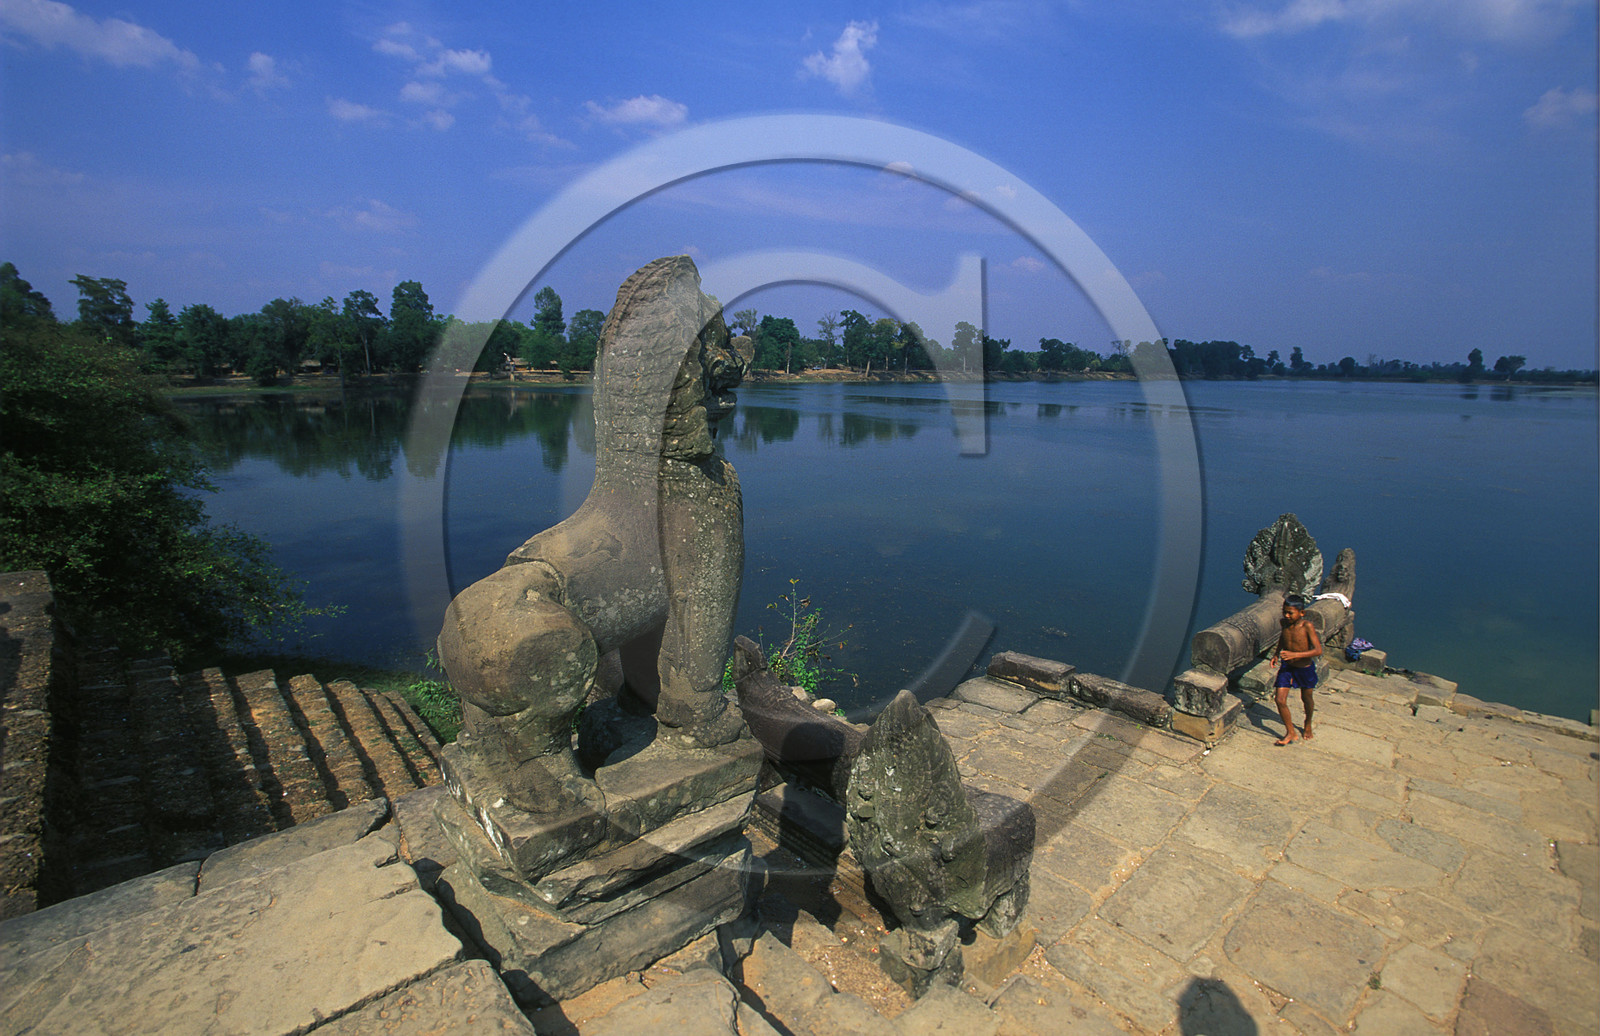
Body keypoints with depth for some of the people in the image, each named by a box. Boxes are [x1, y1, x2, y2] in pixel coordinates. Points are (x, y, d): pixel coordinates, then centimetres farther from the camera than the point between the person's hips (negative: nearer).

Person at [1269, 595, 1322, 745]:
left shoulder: (1307, 626, -23)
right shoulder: (1285, 622, -8)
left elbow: (1318, 651, -28)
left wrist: (1294, 655, -37)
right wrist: (1276, 653, 4)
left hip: (1305, 668, -3)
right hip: (1286, 666, 3)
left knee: (1306, 699, 20)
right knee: (1280, 700, -5)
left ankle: (1308, 724, 49)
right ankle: (1291, 733, 12)